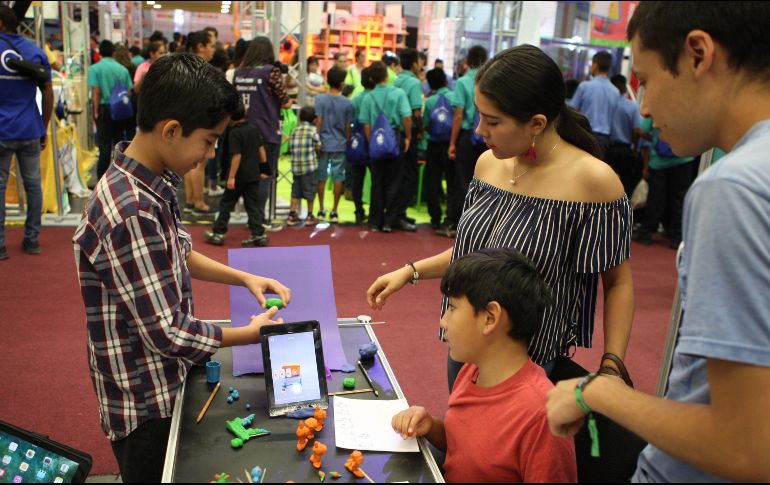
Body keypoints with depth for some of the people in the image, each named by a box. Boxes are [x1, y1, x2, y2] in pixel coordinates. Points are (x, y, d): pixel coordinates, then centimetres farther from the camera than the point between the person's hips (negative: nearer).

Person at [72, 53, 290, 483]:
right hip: (146, 406, -8)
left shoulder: (157, 181, -3)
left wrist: (243, 278, 1)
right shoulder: (131, 214, -32)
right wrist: (250, 334, -14)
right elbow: (166, 333, -27)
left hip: (170, 382, 8)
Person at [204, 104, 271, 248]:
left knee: (226, 204, 7)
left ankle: (218, 233, 12)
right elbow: (261, 149, 10)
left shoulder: (234, 133, -14)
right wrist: (264, 169, 17)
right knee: (252, 205, 9)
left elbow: (237, 156, -19)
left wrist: (231, 177, -17)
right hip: (254, 175, 6)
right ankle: (258, 235, 4)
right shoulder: (254, 129, 5)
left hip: (240, 176, -6)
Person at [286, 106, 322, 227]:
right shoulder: (313, 130, -4)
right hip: (310, 165, -5)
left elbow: (293, 147, 9)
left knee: (295, 191, 12)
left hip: (295, 165, 5)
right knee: (310, 191, 6)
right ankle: (310, 216, 13)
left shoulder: (295, 130, 11)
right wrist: (317, 153, 19)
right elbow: (318, 147, -3)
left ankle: (292, 215, 12)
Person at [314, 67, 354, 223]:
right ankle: (334, 211, 7)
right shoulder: (347, 103, -2)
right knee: (338, 178, 5)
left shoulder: (320, 99, -5)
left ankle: (321, 210, 15)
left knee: (321, 177, 10)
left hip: (323, 144, 0)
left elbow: (318, 122, -6)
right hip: (340, 145, 0)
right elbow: (347, 127, 2)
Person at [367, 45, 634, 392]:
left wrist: (611, 368, -18)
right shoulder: (488, 162, -1)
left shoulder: (593, 180, -19)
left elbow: (618, 282, -11)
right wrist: (411, 272, 4)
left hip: (534, 367, -6)